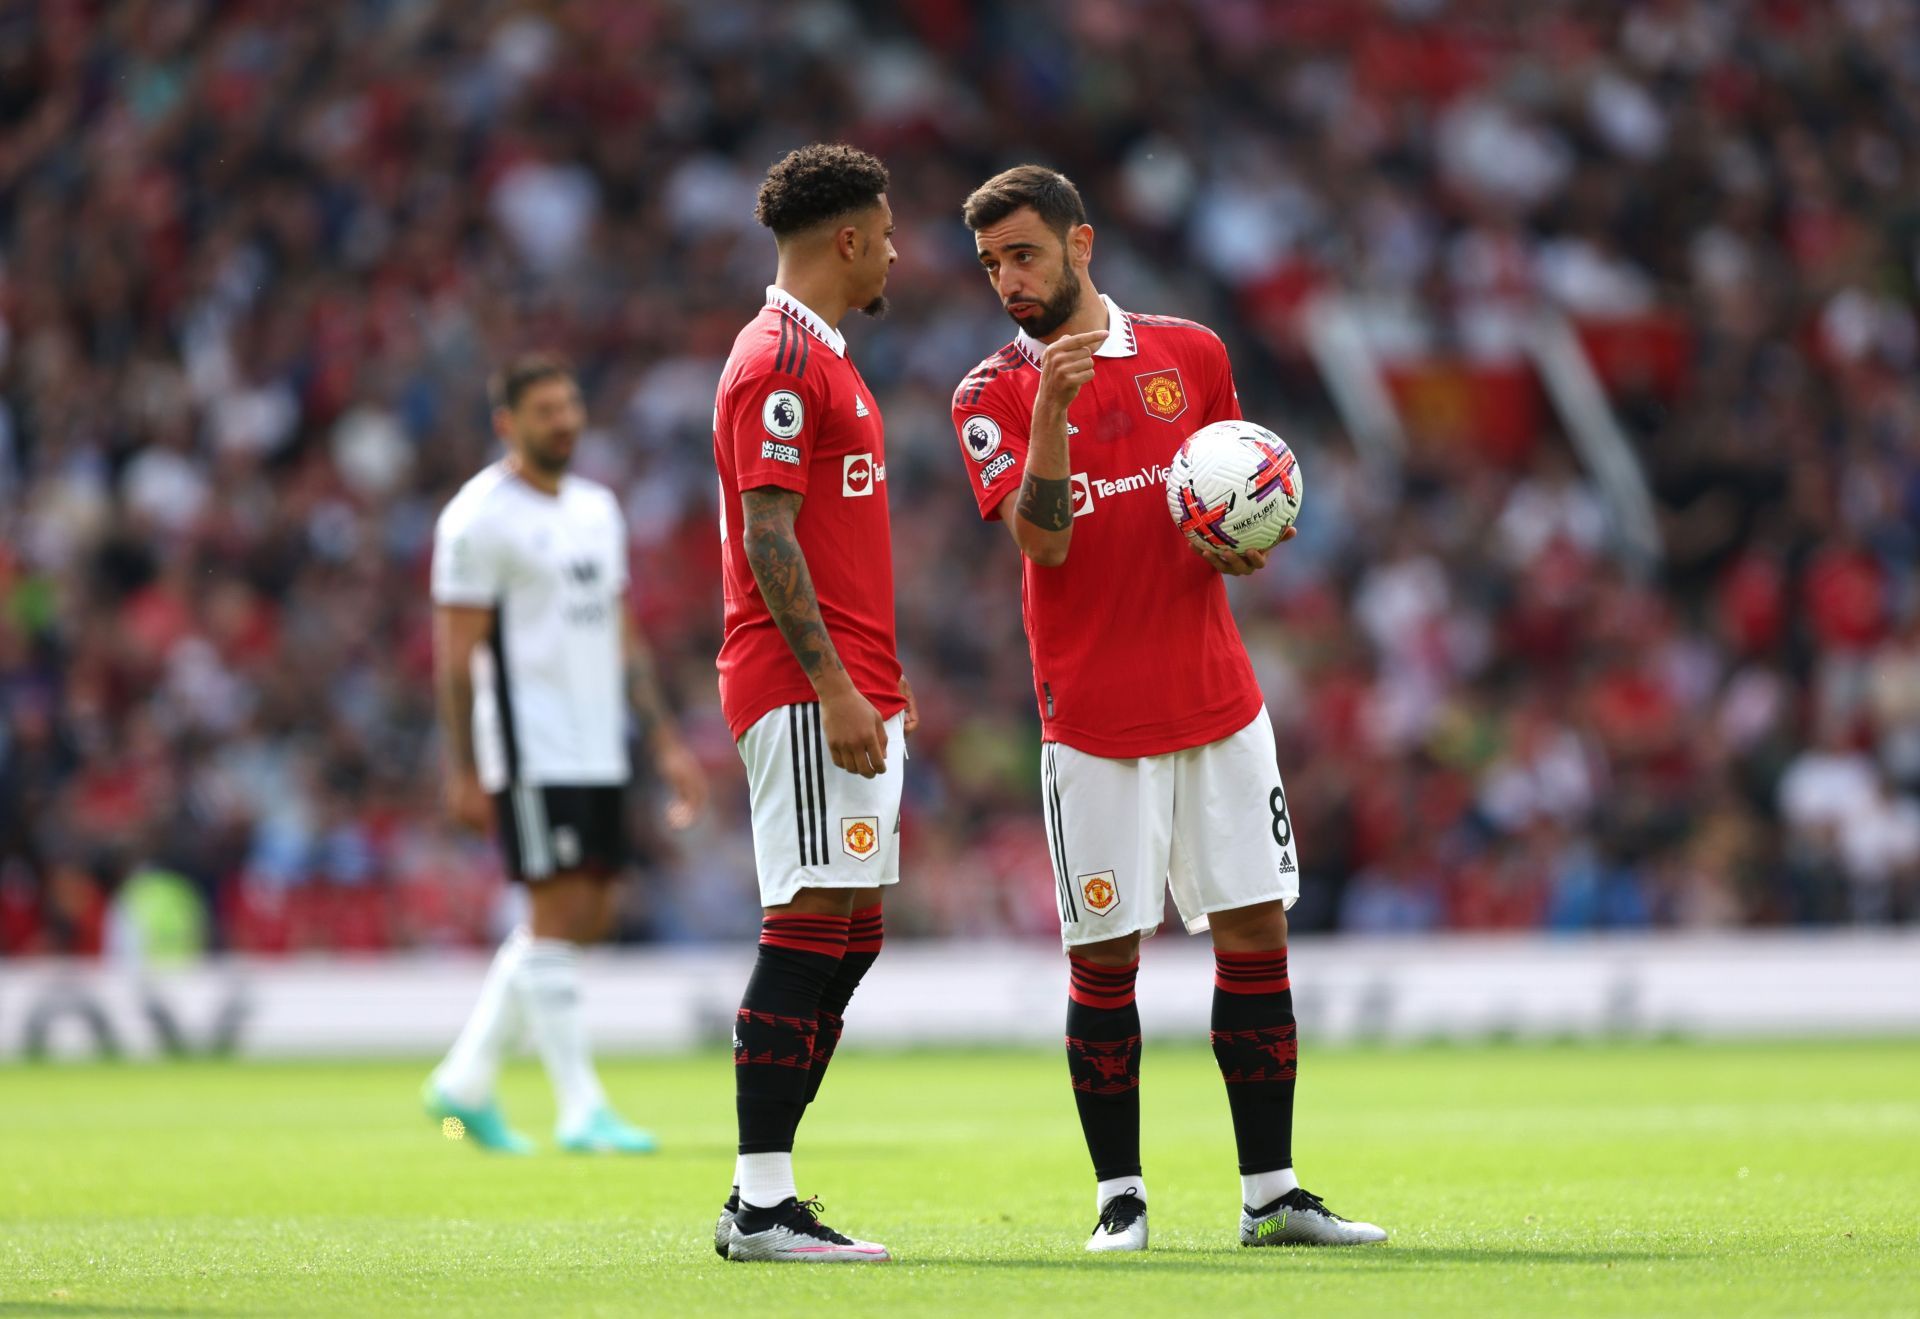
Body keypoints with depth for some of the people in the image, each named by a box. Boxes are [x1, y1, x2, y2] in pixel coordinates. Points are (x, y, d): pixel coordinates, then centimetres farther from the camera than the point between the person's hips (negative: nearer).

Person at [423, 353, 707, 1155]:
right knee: (559, 913, -9)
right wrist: (463, 772, -15)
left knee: (588, 914, 8)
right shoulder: (480, 518, -8)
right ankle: (580, 1110, -5)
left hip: (597, 750, 8)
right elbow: (456, 653, -10)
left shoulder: (597, 510, 16)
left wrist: (665, 740, 15)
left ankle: (466, 1080, 18)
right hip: (530, 751, -8)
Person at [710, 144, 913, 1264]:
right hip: (805, 691, -10)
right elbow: (770, 540, -17)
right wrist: (835, 688, -22)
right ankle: (761, 1204, -11)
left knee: (849, 935, 8)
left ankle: (766, 1195, 10)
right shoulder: (781, 361, -11)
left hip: (848, 689, 10)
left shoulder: (823, 359, 22)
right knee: (813, 927, -12)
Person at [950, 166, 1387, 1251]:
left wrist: (1247, 545, -5)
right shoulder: (993, 394, 1)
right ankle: (1120, 1195, 8)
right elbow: (1043, 538, -12)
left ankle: (1273, 1193, 7)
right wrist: (1050, 408, -24)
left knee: (1256, 935, 2)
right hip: (1093, 720, -3)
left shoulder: (1192, 355, 9)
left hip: (1220, 700, 3)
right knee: (1104, 958, -2)